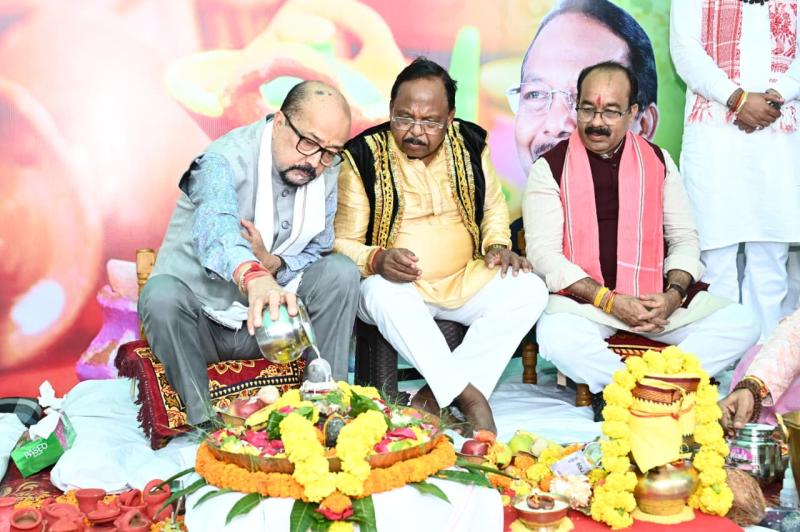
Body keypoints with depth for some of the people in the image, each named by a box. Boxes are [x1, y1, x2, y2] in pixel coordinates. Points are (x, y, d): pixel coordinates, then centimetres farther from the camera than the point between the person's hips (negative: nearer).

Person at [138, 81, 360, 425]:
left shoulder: (328, 170, -2)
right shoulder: (226, 159, -21)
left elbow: (318, 248, 2)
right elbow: (216, 225, -44)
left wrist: (273, 263, -22)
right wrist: (253, 277, -65)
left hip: (270, 313, 4)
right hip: (202, 314, -4)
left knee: (342, 272, -17)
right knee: (161, 295, -36)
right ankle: (205, 424, -21)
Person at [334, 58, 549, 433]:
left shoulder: (470, 145, 3)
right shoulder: (363, 157, -8)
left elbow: (493, 207, 20)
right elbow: (343, 242, -8)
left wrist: (498, 244, -1)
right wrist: (377, 260, -29)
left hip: (466, 281, 4)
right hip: (397, 285, -3)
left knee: (528, 289, -21)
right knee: (383, 295, -37)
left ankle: (436, 394, -23)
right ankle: (467, 394, -28)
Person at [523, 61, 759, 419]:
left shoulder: (658, 162, 11)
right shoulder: (551, 168, 0)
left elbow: (684, 238, 12)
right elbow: (544, 254, -7)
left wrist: (673, 294, -9)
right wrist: (609, 301, -17)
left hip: (655, 298, 4)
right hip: (581, 297, -4)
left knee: (740, 323, -16)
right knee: (556, 336, -36)